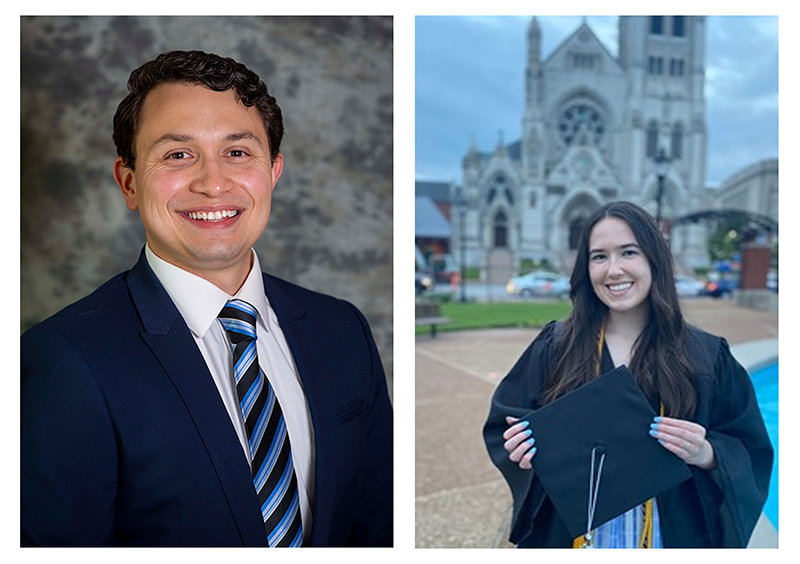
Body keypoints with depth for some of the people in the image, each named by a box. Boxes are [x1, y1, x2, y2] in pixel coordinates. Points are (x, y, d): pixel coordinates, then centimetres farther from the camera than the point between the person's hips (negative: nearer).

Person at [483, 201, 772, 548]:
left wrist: (706, 454, -22)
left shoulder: (706, 357, -8)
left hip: (673, 535, 0)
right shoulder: (555, 348, -7)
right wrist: (524, 447, -20)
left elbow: (751, 454, -3)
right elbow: (504, 422, 0)